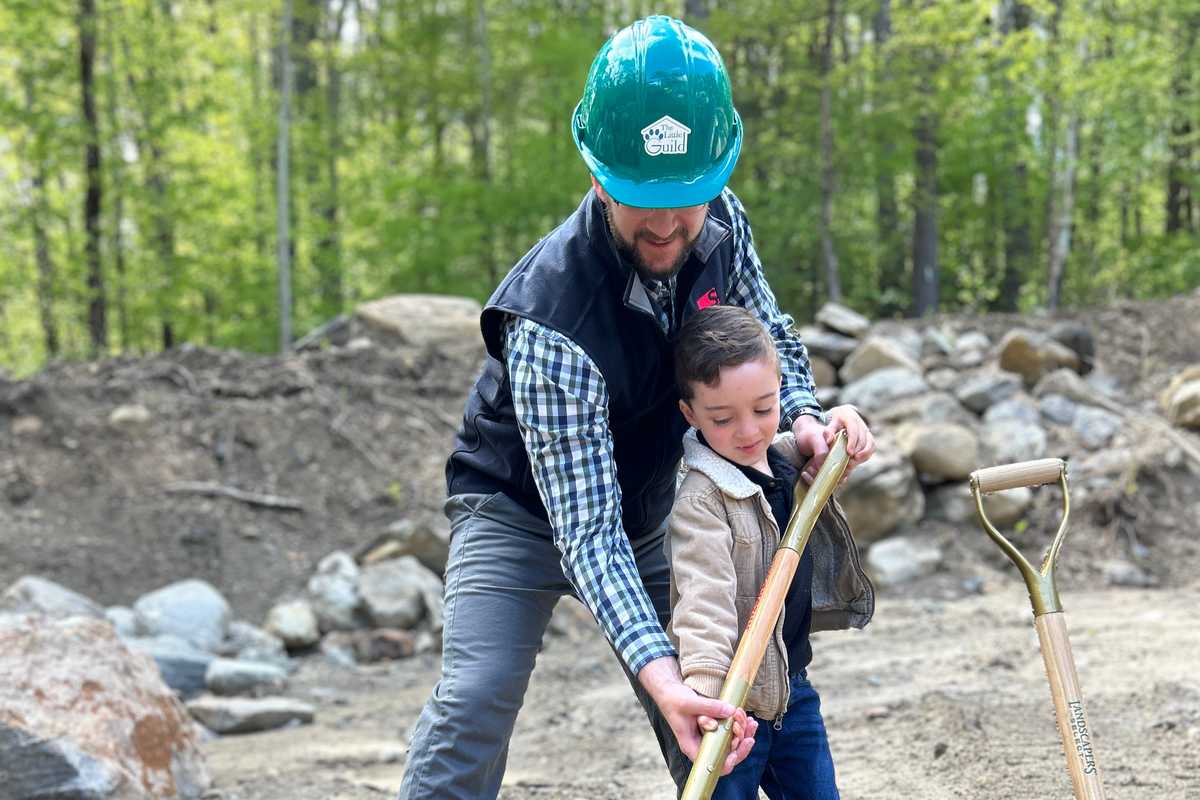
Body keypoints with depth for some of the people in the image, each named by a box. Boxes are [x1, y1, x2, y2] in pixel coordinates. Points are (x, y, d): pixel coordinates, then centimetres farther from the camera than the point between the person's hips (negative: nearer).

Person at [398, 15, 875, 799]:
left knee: (714, 711, 7)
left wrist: (802, 414, -20)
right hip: (523, 509, -6)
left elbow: (772, 337, 4)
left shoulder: (721, 224, -18)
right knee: (477, 697, -25)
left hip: (648, 512, 6)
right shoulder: (550, 317, -37)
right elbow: (587, 527, -37)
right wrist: (658, 673, -49)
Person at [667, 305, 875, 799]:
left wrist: (843, 422, 3)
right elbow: (705, 596, -33)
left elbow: (834, 454, 28)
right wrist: (704, 687, -48)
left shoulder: (788, 457, 5)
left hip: (792, 682, 8)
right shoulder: (700, 500, -21)